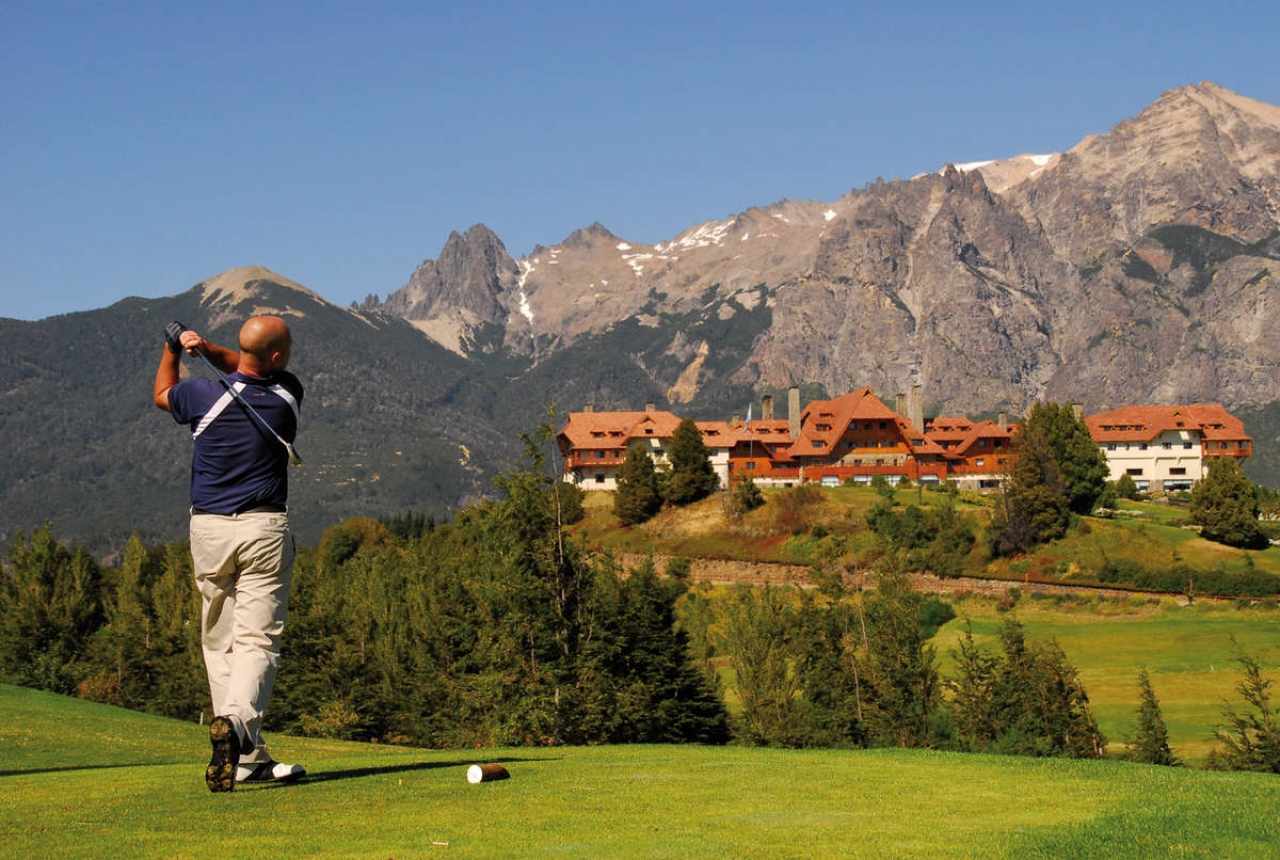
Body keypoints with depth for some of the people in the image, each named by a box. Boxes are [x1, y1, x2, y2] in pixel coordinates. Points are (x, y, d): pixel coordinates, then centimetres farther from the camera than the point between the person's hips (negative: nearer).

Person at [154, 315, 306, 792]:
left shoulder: (206, 395, -7)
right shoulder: (288, 395, -3)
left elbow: (162, 394, 17)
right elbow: (247, 368, 18)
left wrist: (173, 348, 29)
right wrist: (206, 348, 2)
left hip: (208, 529, 1)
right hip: (263, 529, -1)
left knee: (219, 641, 9)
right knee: (257, 640, -5)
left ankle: (248, 758, 8)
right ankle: (237, 720, -32)